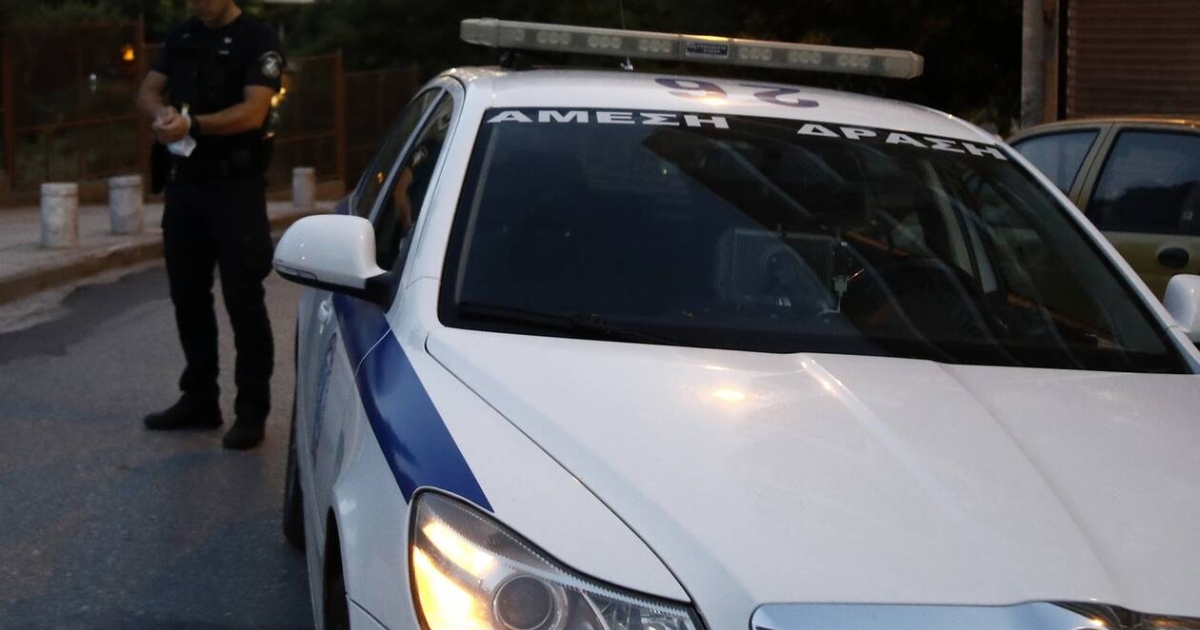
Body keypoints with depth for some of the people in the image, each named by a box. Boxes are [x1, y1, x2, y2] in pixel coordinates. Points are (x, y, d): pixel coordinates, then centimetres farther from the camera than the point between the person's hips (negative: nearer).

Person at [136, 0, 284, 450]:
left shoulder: (258, 41, -8)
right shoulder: (181, 37, 12)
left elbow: (253, 112, -19)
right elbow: (148, 91, 8)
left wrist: (192, 124, -30)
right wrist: (163, 114, -15)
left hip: (235, 186, -7)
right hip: (184, 181, 7)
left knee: (244, 300, -3)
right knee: (188, 294, 13)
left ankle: (252, 411, 2)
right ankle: (199, 400, 24)